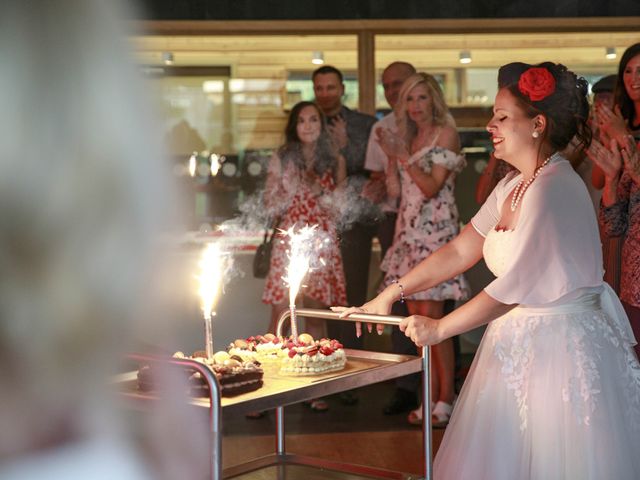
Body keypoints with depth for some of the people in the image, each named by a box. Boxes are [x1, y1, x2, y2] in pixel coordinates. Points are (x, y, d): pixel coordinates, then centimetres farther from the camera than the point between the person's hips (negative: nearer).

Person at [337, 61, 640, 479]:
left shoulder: (553, 188, -20)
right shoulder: (513, 187, 10)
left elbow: (515, 284, -21)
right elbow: (460, 252, 12)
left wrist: (440, 328, -13)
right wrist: (391, 294, 6)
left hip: (564, 346, -9)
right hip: (518, 342, 9)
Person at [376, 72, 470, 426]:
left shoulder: (445, 134, -2)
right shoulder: (407, 137, 17)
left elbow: (432, 186, -11)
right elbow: (395, 190, 11)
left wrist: (402, 154, -14)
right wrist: (390, 153, 2)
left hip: (436, 228, -7)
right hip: (409, 229, 7)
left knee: (431, 314, -11)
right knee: (416, 315, 4)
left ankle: (446, 398, -4)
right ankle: (432, 397, 10)